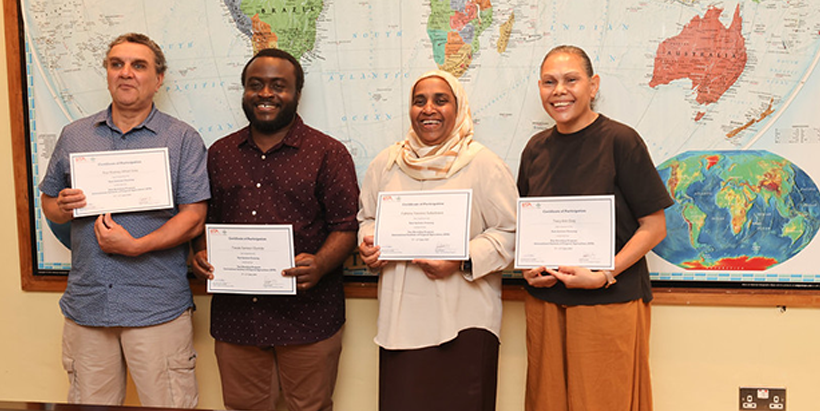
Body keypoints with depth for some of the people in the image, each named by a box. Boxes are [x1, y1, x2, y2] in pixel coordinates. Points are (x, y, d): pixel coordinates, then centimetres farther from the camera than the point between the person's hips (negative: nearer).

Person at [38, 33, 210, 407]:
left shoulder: (183, 140, -1)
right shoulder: (74, 136, 12)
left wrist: (136, 245, -18)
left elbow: (194, 217, -8)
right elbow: (48, 202, 18)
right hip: (86, 304, 4)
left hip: (158, 306, -3)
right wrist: (62, 208, -5)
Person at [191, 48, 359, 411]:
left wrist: (319, 265, -22)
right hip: (235, 317, 4)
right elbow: (205, 219, 17)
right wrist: (201, 253, -3)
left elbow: (346, 227, -5)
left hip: (307, 318, -3)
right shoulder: (219, 153, 13)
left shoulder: (328, 153, 0)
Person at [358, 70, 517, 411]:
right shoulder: (386, 163, 10)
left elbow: (509, 232, -4)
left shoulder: (484, 165, -3)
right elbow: (367, 218, 20)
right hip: (401, 317, 3)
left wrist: (463, 260, -17)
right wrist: (369, 246, -1)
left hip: (463, 318, -3)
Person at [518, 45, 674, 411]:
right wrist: (527, 267, -1)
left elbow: (654, 226, -8)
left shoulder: (620, 141, -8)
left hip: (610, 302, -4)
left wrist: (604, 275, -18)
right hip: (544, 303, 5)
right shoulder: (536, 149, 7)